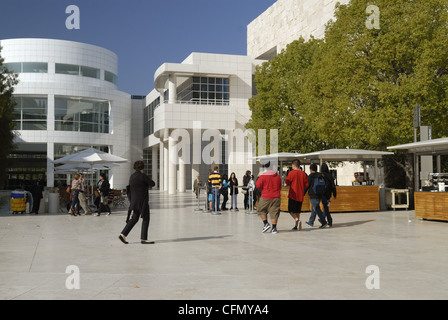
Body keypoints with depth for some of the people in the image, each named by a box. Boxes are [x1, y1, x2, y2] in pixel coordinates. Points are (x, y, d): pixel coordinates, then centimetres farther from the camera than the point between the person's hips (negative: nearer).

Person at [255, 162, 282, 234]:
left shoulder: (263, 176, -11)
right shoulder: (278, 177, 6)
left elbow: (258, 186, -6)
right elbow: (280, 187, 15)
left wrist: (258, 179, 9)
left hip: (265, 198, -3)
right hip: (276, 198, 4)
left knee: (261, 210, 15)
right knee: (274, 212, 7)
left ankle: (266, 224, 2)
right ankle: (274, 228, 5)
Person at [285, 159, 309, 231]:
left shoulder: (291, 172, -9)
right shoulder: (303, 173, 3)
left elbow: (287, 182, -9)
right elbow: (307, 184, 5)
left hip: (293, 195, -5)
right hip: (300, 195, 5)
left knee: (291, 210, 2)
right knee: (297, 211, 13)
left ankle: (297, 220, -23)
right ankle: (296, 226, 12)